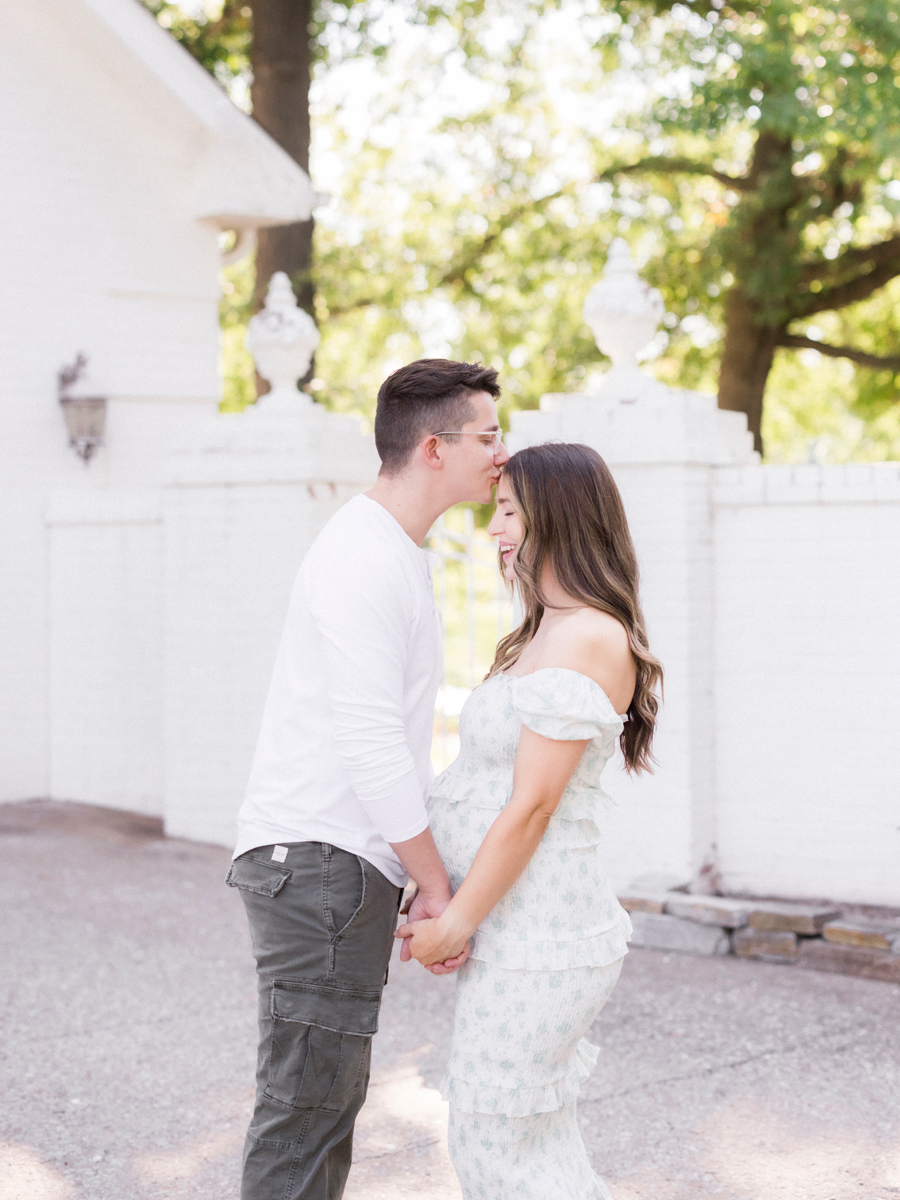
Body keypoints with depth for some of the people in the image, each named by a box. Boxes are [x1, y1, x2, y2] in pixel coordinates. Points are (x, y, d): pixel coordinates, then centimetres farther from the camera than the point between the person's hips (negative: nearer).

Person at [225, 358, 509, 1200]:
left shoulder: (399, 554, 17)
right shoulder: (362, 557, -15)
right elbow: (370, 743, -21)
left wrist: (430, 876, 19)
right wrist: (438, 886, -15)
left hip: (340, 862, 10)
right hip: (319, 859, -10)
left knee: (330, 1098, 14)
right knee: (307, 1106, -6)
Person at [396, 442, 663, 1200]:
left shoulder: (586, 639, -19)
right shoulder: (555, 633, 13)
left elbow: (532, 806, -20)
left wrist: (456, 925, -15)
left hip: (534, 942, -10)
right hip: (526, 930, 10)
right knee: (539, 1137, 17)